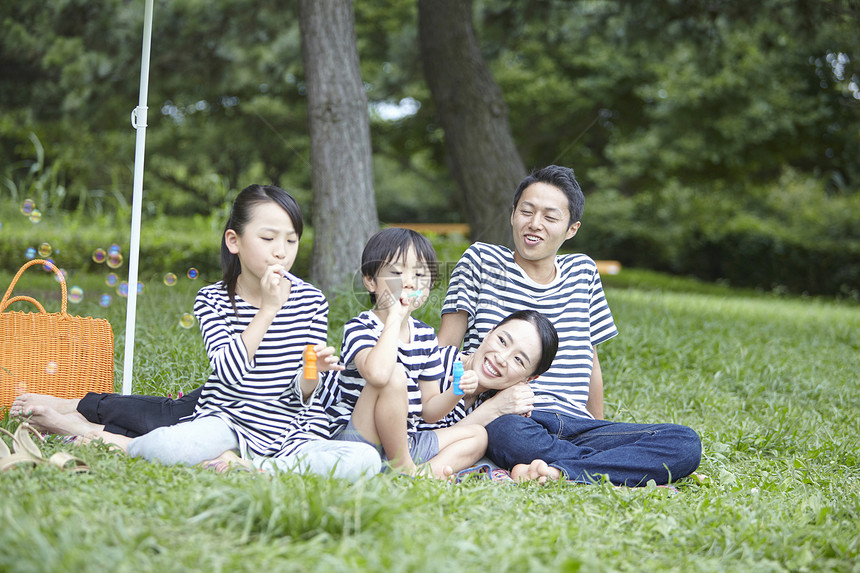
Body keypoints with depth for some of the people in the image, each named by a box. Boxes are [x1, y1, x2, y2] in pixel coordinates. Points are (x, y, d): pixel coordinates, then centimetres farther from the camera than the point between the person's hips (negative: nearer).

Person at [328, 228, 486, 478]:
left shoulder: (425, 335, 9)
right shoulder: (359, 327, -13)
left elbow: (428, 410, 11)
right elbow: (378, 373, -38)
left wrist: (455, 393, -10)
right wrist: (395, 317, -28)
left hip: (405, 442, 8)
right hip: (357, 442, -8)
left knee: (477, 435, 8)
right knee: (394, 376, -29)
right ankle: (403, 467, -18)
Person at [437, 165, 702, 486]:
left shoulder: (582, 272, 19)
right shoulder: (481, 261, 9)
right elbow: (443, 350, 4)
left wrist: (601, 432, 24)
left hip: (575, 426, 4)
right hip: (498, 418, -4)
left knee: (686, 443, -20)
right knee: (504, 430, -43)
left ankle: (559, 472, -33)